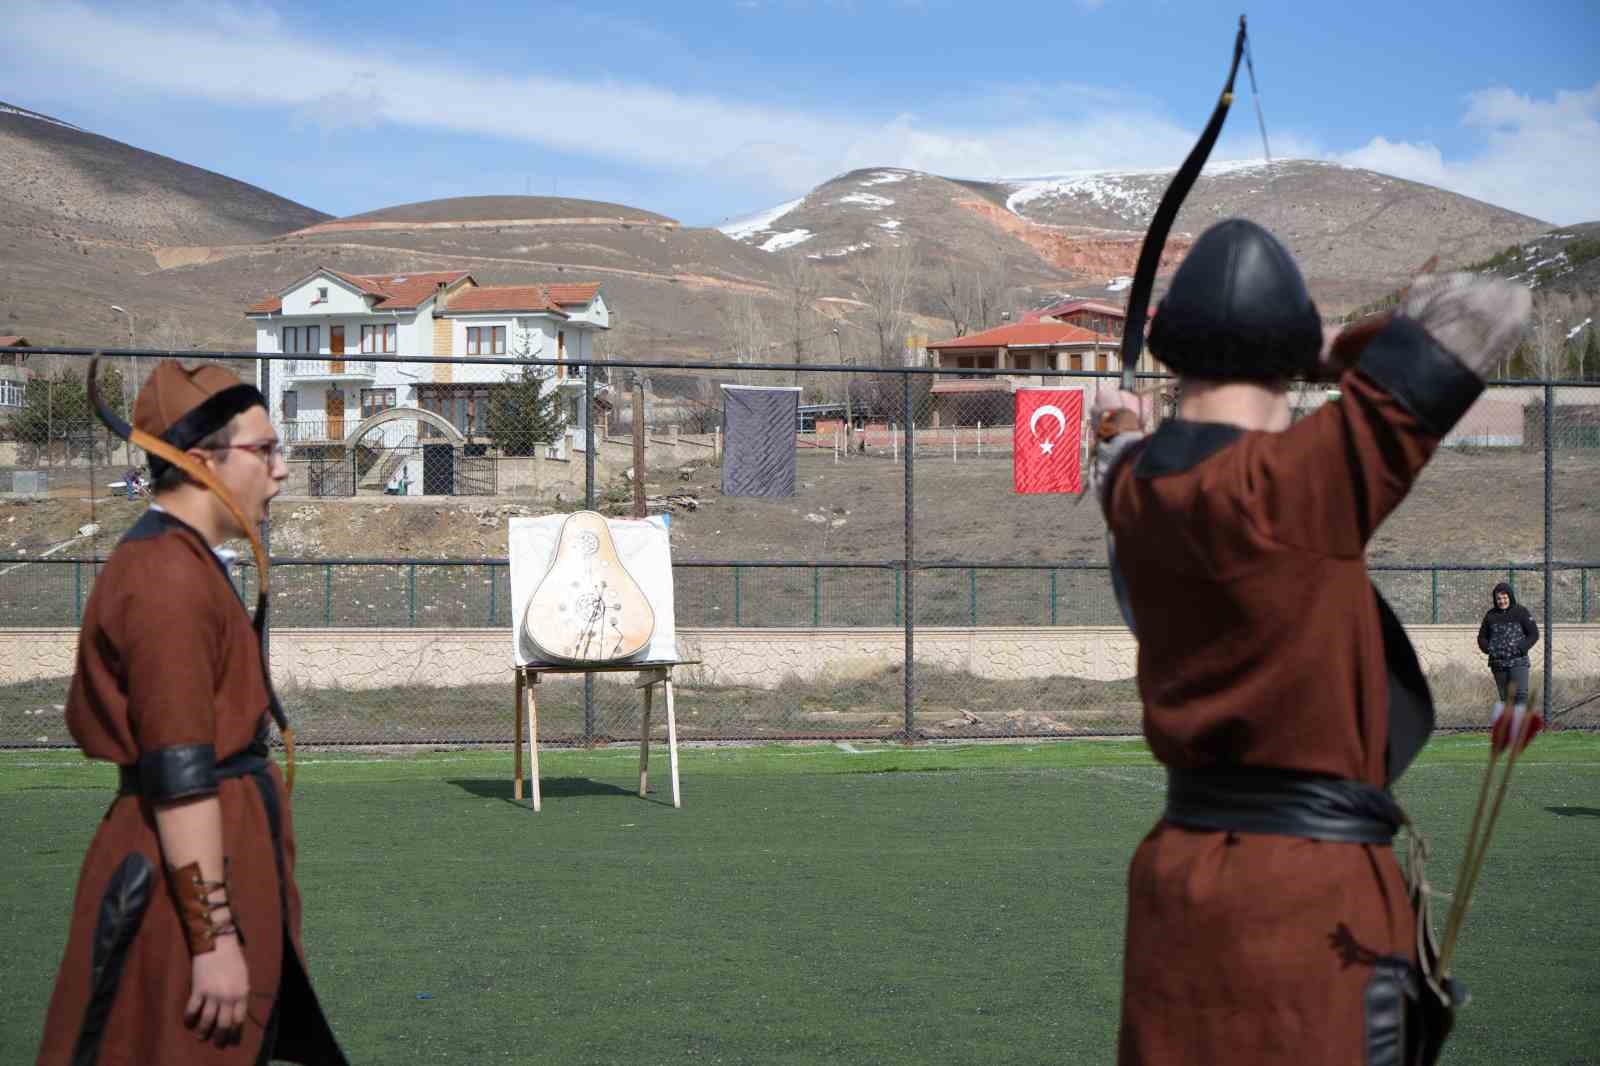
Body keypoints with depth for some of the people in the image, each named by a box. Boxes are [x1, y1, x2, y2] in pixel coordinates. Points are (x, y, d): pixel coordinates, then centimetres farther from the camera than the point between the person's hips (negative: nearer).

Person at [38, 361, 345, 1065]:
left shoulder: (179, 561, 15)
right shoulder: (169, 577, -18)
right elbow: (180, 779, -22)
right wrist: (215, 939, -23)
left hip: (223, 867, 10)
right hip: (189, 879, -10)